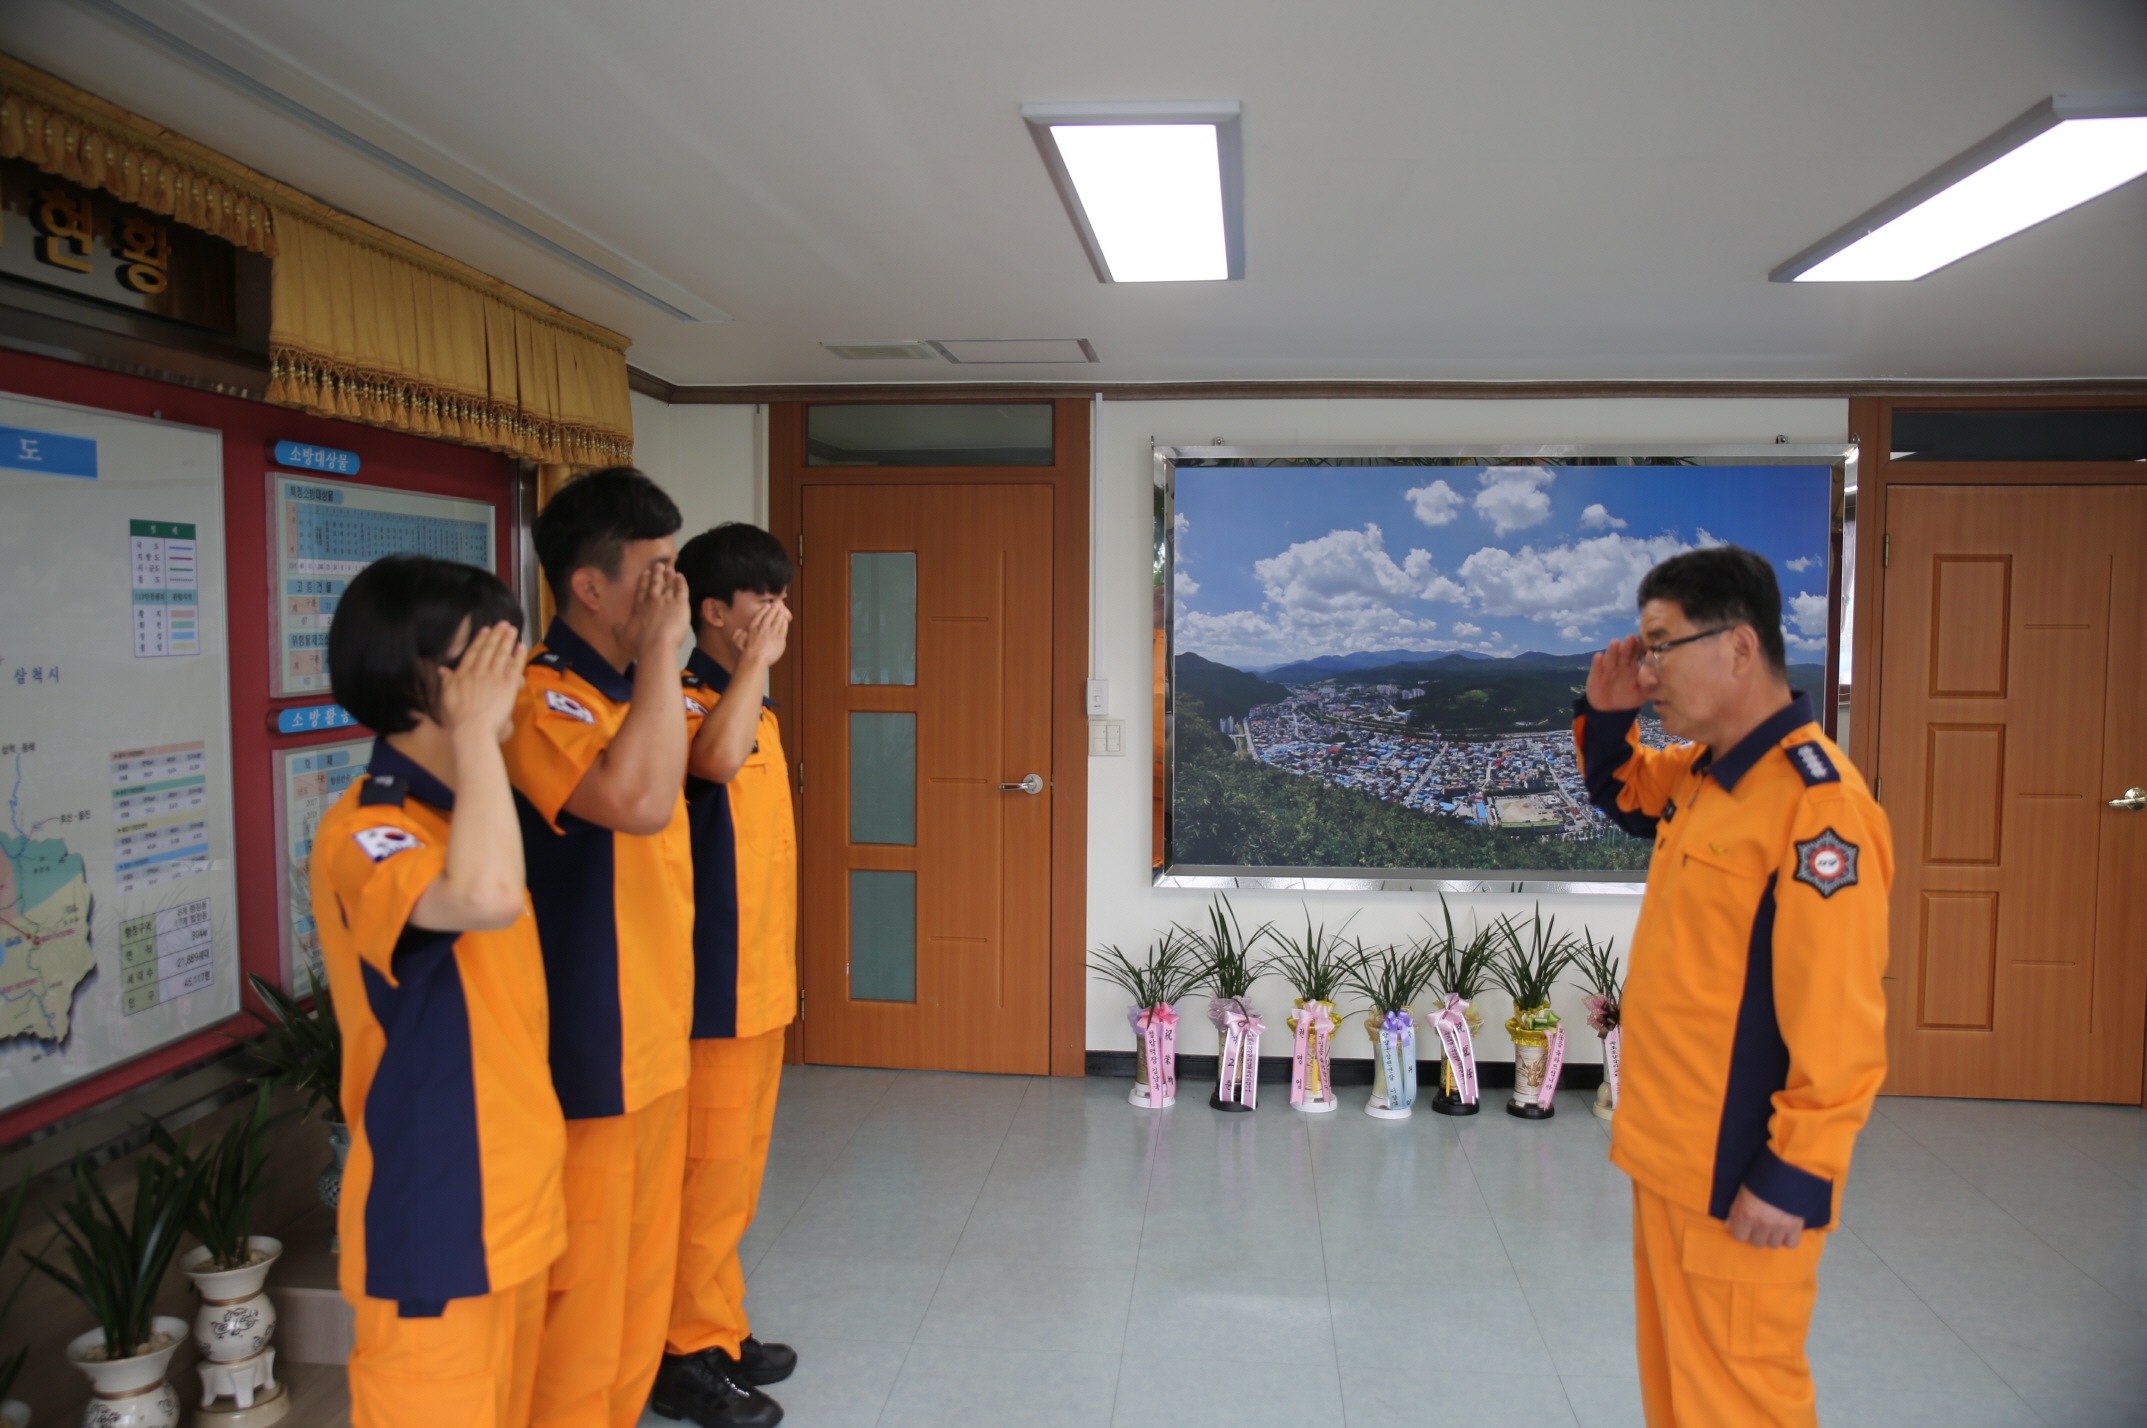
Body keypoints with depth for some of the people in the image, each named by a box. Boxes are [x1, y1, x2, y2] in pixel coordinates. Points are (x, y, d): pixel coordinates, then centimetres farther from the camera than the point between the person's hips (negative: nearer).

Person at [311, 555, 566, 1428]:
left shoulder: (460, 814, 9)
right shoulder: (362, 832, -20)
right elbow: (485, 897, -42)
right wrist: (474, 731, -31)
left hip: (512, 1205, 9)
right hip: (434, 1225, -9)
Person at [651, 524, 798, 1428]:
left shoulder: (751, 706, 13)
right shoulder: (685, 700, -15)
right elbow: (716, 757, -40)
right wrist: (759, 659, -29)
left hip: (759, 983, 9)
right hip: (712, 987, -9)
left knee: (735, 1170, 18)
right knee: (708, 1172, 2)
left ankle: (721, 1332, 32)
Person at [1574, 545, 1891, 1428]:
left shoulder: (1817, 805, -22)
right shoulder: (1699, 776, 6)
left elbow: (1838, 1022, -22)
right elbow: (1622, 795, 28)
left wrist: (1799, 1174, -19)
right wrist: (1606, 714, 8)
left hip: (1740, 1181, -9)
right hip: (1671, 1154, 9)